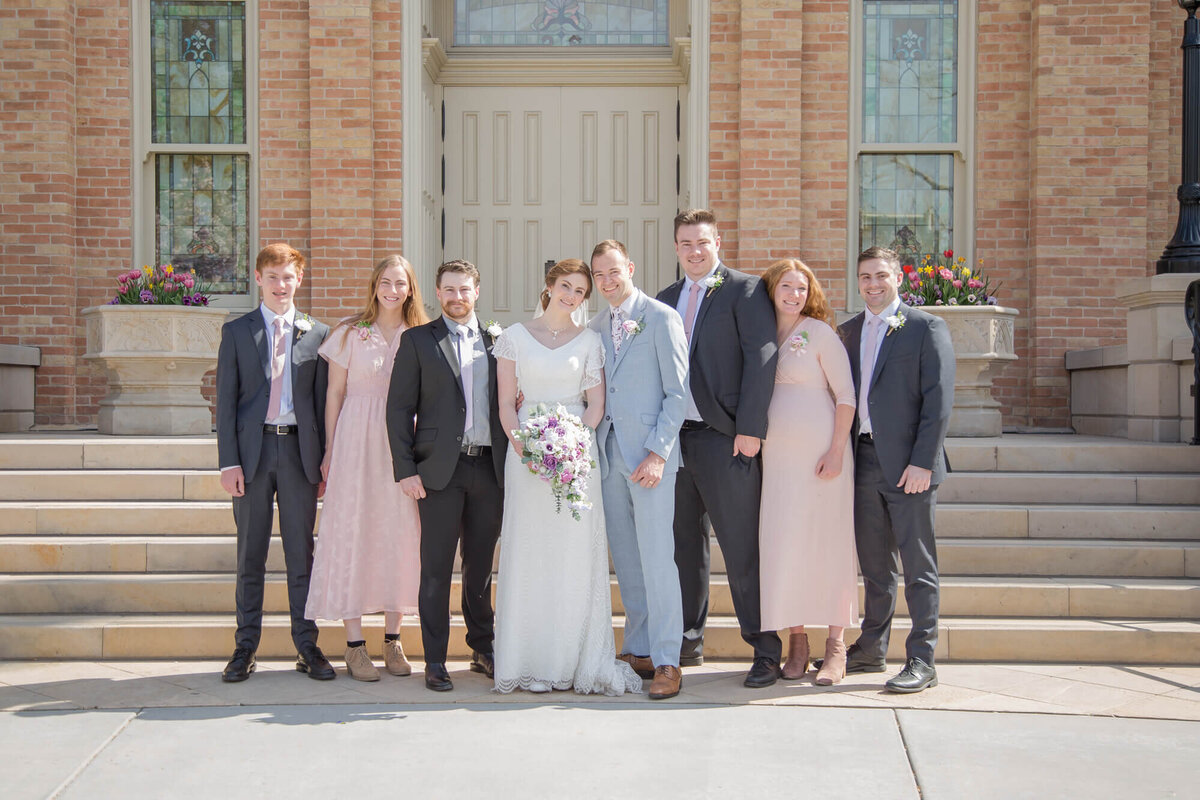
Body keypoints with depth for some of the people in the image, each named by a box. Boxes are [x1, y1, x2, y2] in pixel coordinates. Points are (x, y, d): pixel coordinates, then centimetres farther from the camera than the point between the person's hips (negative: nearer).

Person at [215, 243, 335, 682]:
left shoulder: (316, 333, 8)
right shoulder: (236, 331, 6)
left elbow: (322, 400, 8)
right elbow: (225, 400, 2)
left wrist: (325, 462, 2)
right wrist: (228, 461, -6)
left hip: (299, 451, 0)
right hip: (252, 450, 0)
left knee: (301, 552, 5)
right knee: (250, 554, 6)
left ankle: (307, 646, 13)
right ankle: (245, 646, 15)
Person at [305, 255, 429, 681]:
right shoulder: (350, 333, 2)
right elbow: (335, 394, 4)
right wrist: (329, 452, 1)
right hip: (357, 441, -2)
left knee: (399, 534, 4)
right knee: (353, 533, -2)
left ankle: (393, 640, 15)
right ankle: (354, 645, 5)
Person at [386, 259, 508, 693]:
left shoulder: (496, 342, 12)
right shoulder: (417, 340, 5)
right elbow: (399, 409, 1)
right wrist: (404, 470, -7)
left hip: (489, 469, 3)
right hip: (440, 470, -2)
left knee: (481, 567, 11)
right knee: (436, 570, 0)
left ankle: (483, 649, 24)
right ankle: (435, 661, 8)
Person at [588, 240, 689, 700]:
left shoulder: (661, 318, -3)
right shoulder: (596, 327, 15)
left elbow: (677, 393, -7)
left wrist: (658, 453, -14)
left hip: (650, 453, -6)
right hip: (608, 452, 6)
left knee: (656, 557, -7)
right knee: (625, 559, 9)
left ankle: (666, 661, -1)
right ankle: (637, 650, 18)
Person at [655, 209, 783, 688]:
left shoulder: (745, 290, -2)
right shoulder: (666, 299, 17)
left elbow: (762, 358, -10)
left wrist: (749, 428, -16)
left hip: (724, 438, -6)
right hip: (674, 437, 6)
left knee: (743, 551, -2)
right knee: (685, 546, 13)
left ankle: (765, 651, 7)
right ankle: (689, 641, 25)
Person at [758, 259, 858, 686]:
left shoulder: (820, 333, -2)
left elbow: (845, 394, -5)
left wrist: (837, 451, -13)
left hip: (820, 453, -4)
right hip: (775, 454, 4)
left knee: (827, 542, -2)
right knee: (782, 544, 3)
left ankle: (835, 647, 6)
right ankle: (796, 640, 14)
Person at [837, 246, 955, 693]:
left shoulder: (926, 328, -1)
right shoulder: (849, 331, 15)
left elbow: (939, 400, -8)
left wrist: (921, 461, -15)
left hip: (907, 463, -5)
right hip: (864, 459, 5)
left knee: (918, 565, -1)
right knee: (873, 562, 13)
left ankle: (922, 660, 4)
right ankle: (871, 650, 22)